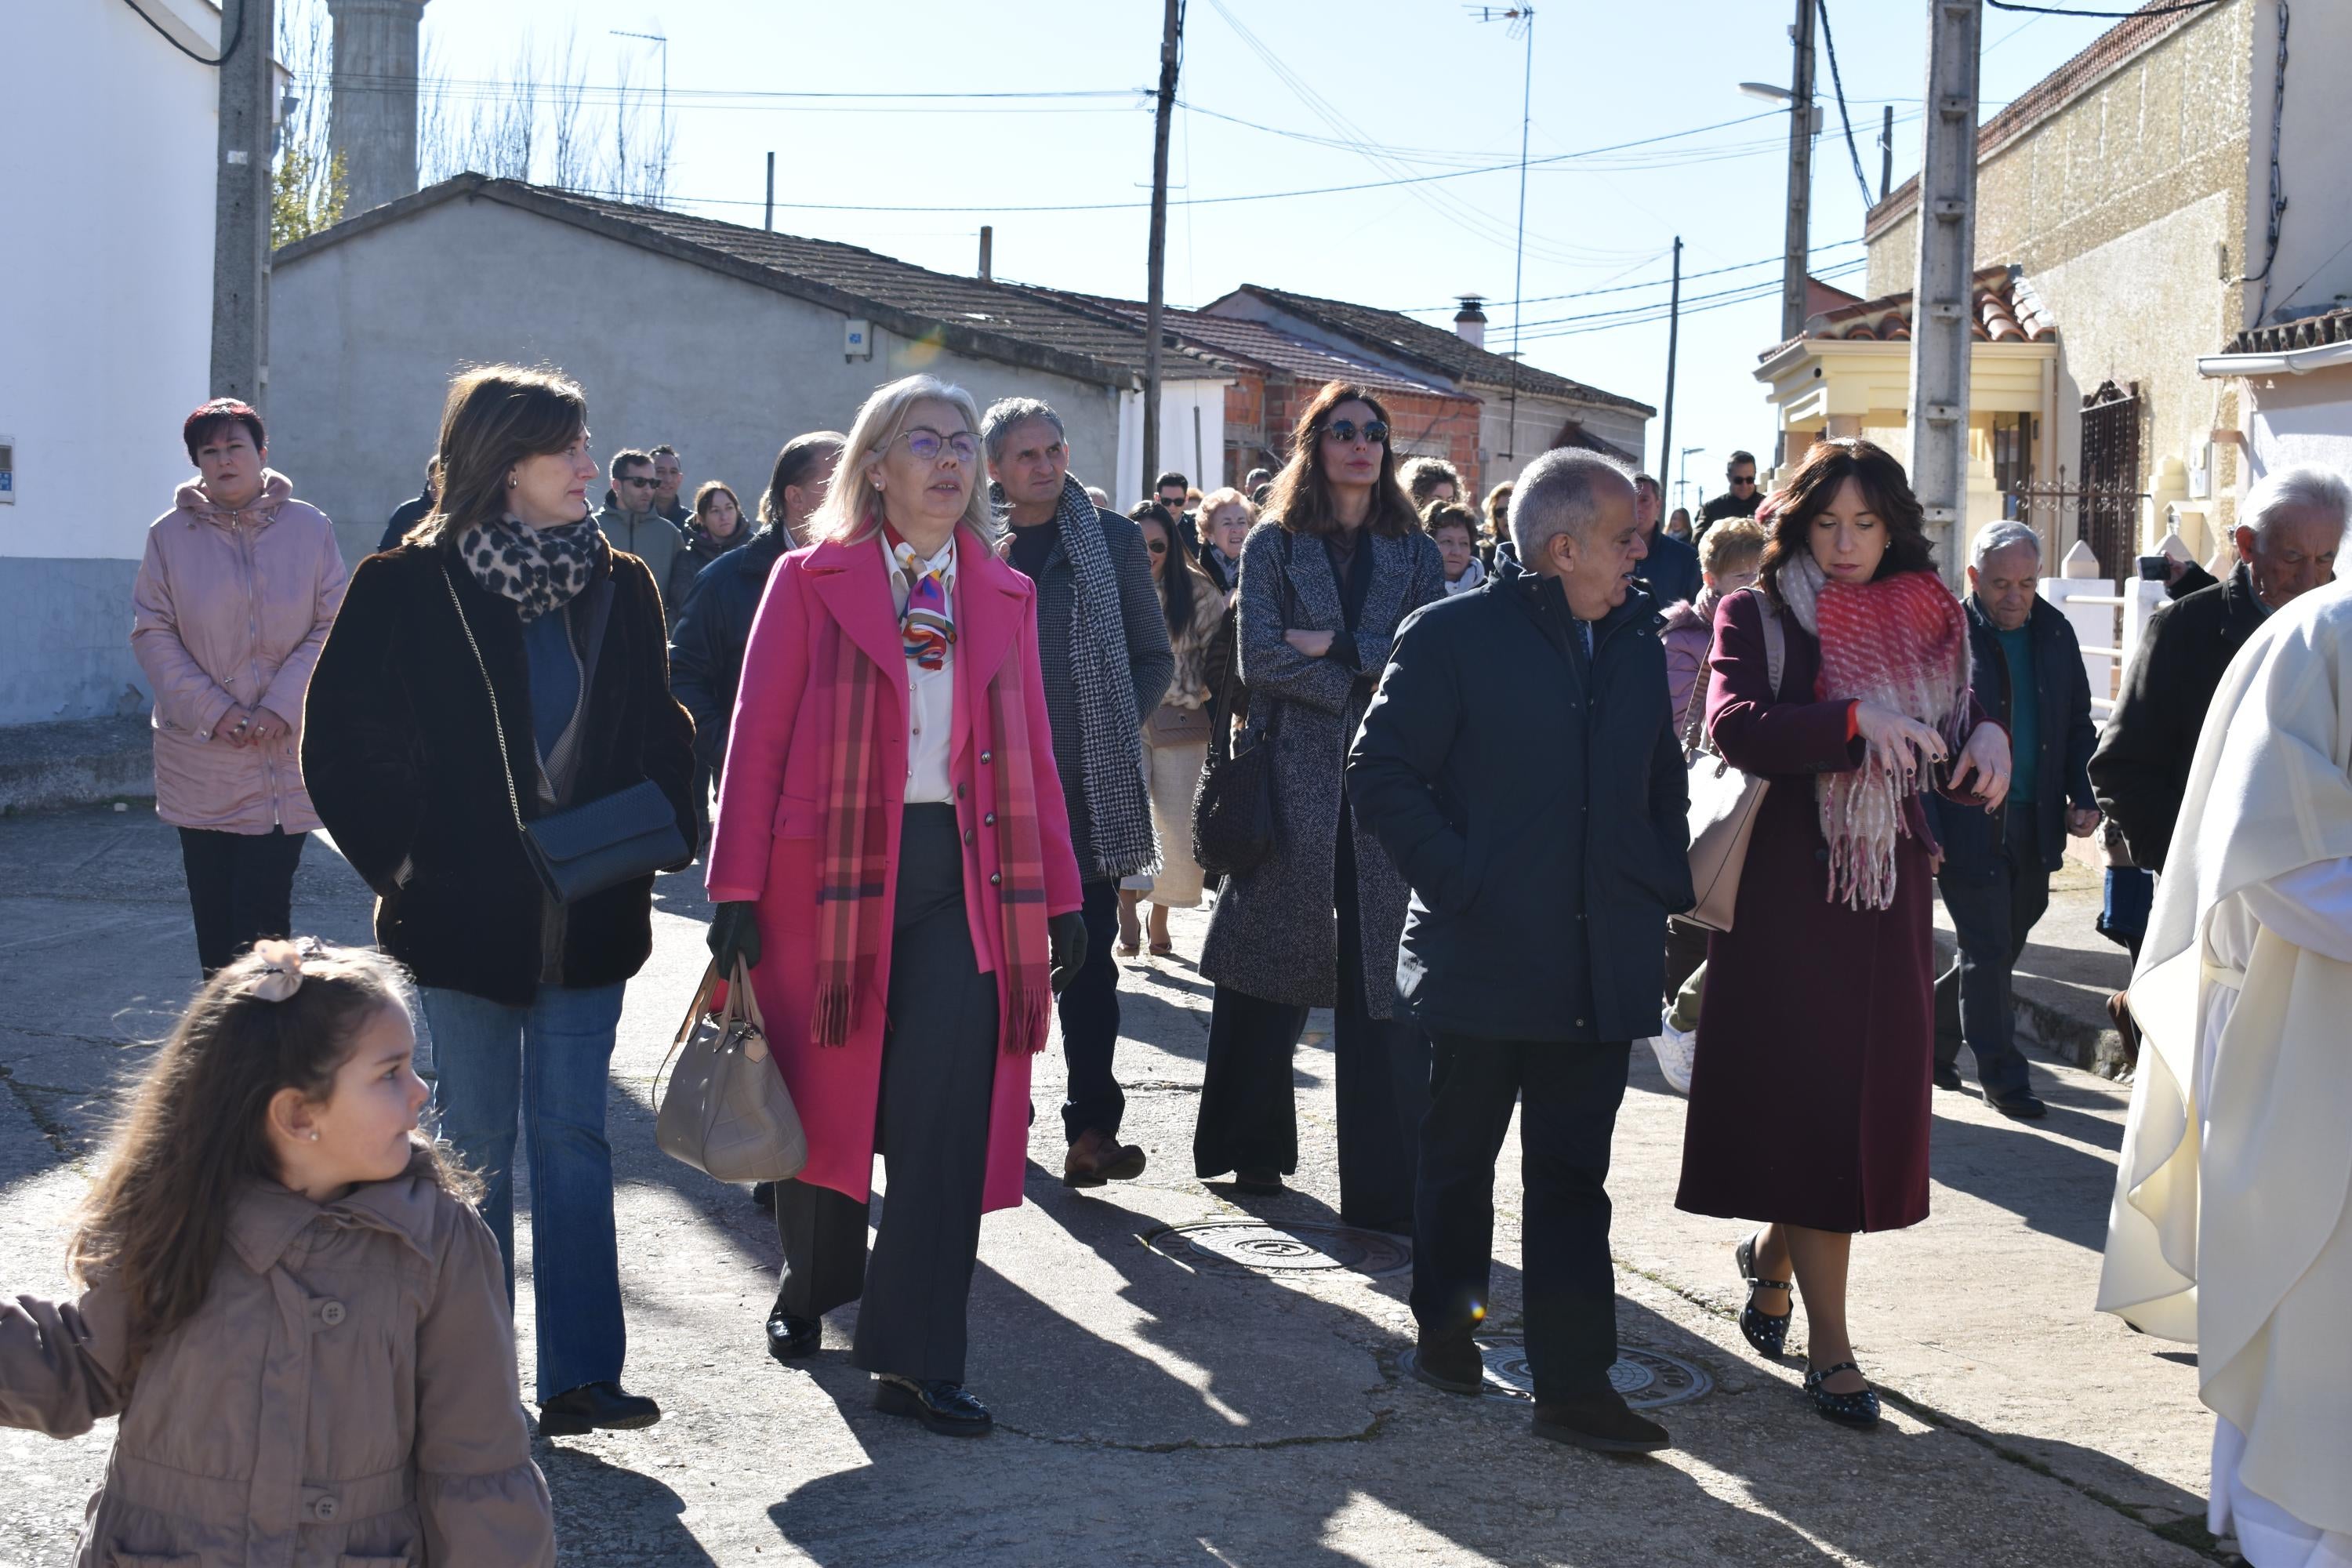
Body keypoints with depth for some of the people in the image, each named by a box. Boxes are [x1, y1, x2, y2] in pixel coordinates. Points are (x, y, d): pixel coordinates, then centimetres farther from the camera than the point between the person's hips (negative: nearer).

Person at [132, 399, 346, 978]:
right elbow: (153, 632, 1)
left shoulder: (309, 528, 2)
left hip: (285, 753, -1)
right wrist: (211, 712, -10)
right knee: (213, 915, 5)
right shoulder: (171, 534, 3)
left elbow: (332, 627, 0)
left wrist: (283, 707, -11)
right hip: (199, 761, 1)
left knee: (263, 915, -4)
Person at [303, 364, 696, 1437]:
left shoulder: (620, 587, 5)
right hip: (466, 914, -2)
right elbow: (341, 743, -2)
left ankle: (581, 1376, 9)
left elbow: (661, 733, 12)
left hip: (589, 913, 3)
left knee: (573, 1135, 5)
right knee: (477, 1139, 6)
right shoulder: (410, 587, -5)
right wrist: (403, 863, -5)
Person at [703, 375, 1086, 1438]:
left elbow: (1031, 753, 13)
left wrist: (1060, 895, 8)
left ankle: (915, 1359, 0)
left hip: (963, 878, 2)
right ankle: (812, 1288, 36)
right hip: (832, 871, -2)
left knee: (948, 1119, -6)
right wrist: (738, 890, -7)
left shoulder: (1004, 596, 13)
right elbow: (759, 738, -1)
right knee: (822, 1104, 9)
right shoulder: (812, 580, 3)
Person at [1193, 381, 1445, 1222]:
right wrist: (1372, 681, -7)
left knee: (1384, 988, -4)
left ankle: (1389, 1186, -2)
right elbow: (1262, 658, -4)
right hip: (1291, 781, -1)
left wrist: (1338, 646, -8)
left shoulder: (1414, 552, 13)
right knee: (1267, 974, 5)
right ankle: (1252, 1151, 22)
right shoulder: (1274, 544, 8)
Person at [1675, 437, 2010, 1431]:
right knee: (1808, 1101, -5)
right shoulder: (1759, 617, -1)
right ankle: (1828, 1348, 0)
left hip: (1888, 899, 5)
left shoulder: (1930, 623, 12)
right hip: (1789, 893, -4)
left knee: (1870, 1103, 8)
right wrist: (1854, 719, -27)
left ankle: (1771, 1253, 35)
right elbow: (1732, 726, -17)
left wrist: (1988, 736, -10)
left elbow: (1950, 748, 12)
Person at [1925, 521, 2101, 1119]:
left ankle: (1930, 1038, 34)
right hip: (1968, 827, -6)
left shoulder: (2055, 633, 7)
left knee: (2001, 951, 14)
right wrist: (1926, 830, -15)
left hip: (2035, 827, 6)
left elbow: (2078, 723, 17)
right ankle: (2003, 1078, 10)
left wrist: (2084, 795, 4)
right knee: (1988, 953, -1)